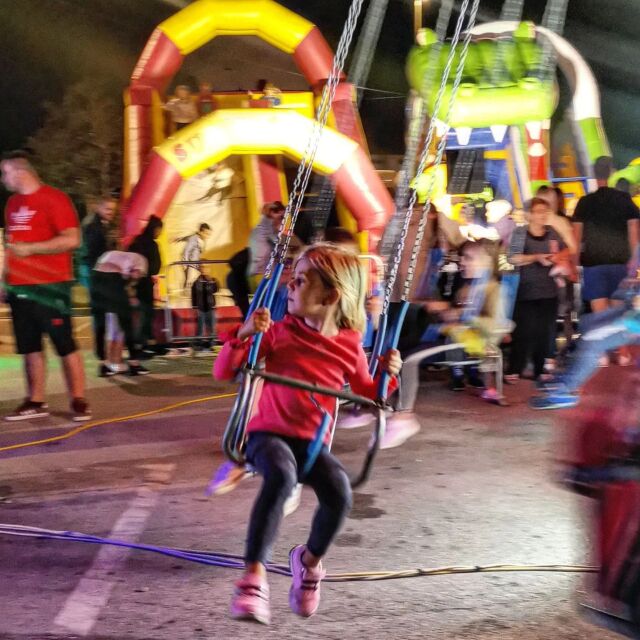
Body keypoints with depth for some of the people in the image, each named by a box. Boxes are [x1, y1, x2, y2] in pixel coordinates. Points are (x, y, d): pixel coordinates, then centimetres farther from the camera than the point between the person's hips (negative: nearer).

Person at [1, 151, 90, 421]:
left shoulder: (53, 198, -9)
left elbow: (71, 239, -17)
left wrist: (30, 249, -18)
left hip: (49, 287, -7)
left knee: (65, 345, -2)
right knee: (29, 347, 8)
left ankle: (79, 401, 4)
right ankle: (35, 402, 15)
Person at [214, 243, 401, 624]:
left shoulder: (349, 346, 0)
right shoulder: (280, 332, -5)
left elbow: (368, 395, 15)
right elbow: (223, 372, -6)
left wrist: (388, 375, -5)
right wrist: (245, 335, -21)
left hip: (313, 442, 2)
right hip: (269, 433, -2)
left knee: (340, 492, -27)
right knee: (281, 476, -37)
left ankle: (310, 560, 6)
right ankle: (254, 576, -29)